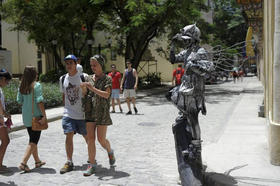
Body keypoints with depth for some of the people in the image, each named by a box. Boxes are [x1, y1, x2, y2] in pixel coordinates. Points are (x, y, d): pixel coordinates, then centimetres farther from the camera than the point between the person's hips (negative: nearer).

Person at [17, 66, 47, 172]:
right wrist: (44, 115, -16)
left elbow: (19, 100, 7)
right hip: (36, 116, -7)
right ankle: (23, 163, -7)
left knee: (32, 139, 17)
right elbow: (39, 101, -19)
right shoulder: (36, 85, -13)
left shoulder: (21, 86, 5)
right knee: (33, 141, 0)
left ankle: (37, 161, 28)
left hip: (26, 117, 7)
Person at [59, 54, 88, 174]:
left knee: (87, 137, 10)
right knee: (68, 136, -5)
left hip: (82, 114, -3)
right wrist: (67, 107, 13)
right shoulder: (62, 79, 7)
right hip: (68, 114, 3)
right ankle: (69, 162, 3)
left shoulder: (83, 77, -8)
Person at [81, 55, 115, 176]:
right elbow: (84, 95, 11)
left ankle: (110, 152, 31)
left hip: (102, 112, -4)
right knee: (90, 139, 1)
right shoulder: (89, 78, 10)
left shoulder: (107, 79, -3)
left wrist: (93, 89, -25)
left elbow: (106, 94, -16)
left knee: (101, 139, -1)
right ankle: (92, 165, 9)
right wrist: (83, 89, -10)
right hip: (90, 112, 4)